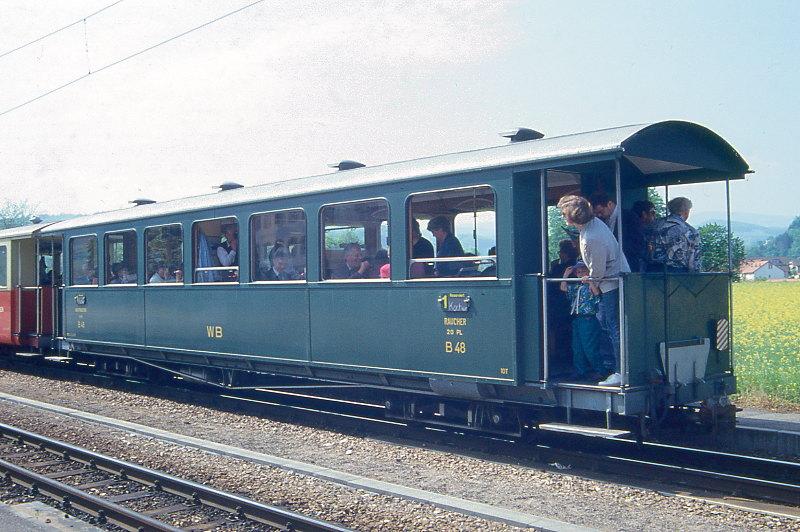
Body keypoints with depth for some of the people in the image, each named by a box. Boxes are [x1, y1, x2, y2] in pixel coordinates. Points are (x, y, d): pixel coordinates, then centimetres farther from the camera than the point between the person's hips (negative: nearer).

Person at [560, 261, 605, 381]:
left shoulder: (591, 285, -8)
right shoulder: (575, 287, 14)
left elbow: (597, 292, -26)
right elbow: (563, 288, 16)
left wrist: (590, 282, -38)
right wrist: (566, 275, 11)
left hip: (589, 319, -8)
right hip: (577, 319, 8)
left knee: (590, 348, -7)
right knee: (577, 348, 12)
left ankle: (598, 371, 3)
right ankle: (581, 371, 20)